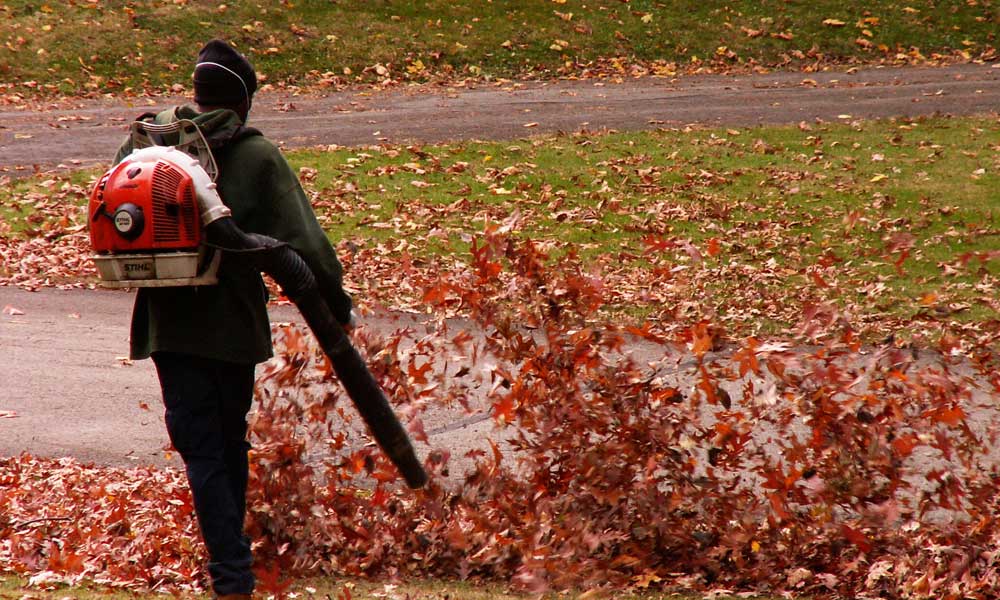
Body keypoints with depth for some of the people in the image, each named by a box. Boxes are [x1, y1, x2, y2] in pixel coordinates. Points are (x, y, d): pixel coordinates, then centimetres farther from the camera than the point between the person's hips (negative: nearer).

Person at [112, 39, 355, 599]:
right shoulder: (258, 156, -7)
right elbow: (302, 241, -11)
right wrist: (338, 304, -3)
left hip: (169, 321, 1)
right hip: (234, 322, -1)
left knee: (200, 445, 0)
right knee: (230, 440, 17)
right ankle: (231, 550, 30)